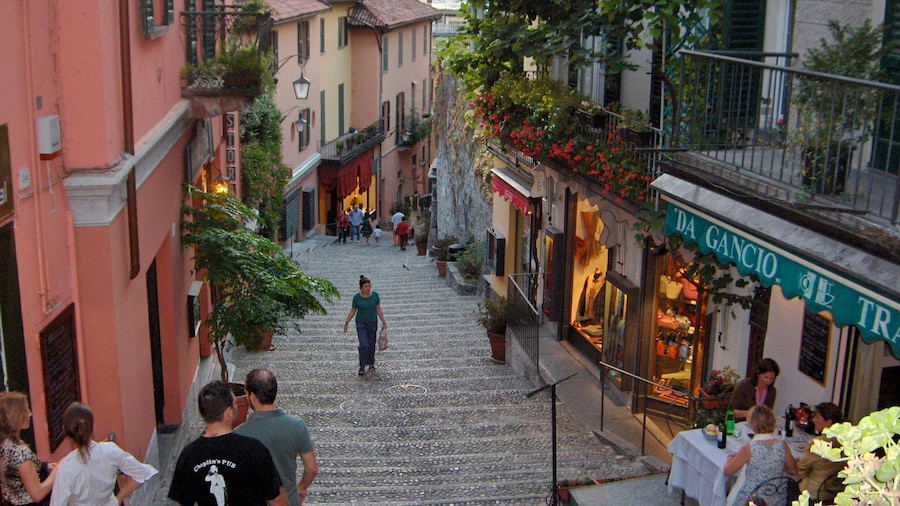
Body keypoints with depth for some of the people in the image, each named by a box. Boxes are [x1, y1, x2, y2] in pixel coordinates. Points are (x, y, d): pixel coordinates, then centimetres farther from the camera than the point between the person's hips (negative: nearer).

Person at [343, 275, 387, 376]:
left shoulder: (375, 295, -7)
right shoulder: (357, 297, -11)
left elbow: (378, 309, 0)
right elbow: (352, 311, 0)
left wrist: (384, 322, -1)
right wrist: (346, 323, -1)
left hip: (372, 323, 2)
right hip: (361, 323, -2)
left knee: (371, 345, 11)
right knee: (363, 345, -15)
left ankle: (371, 364, 32)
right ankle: (362, 367, -4)